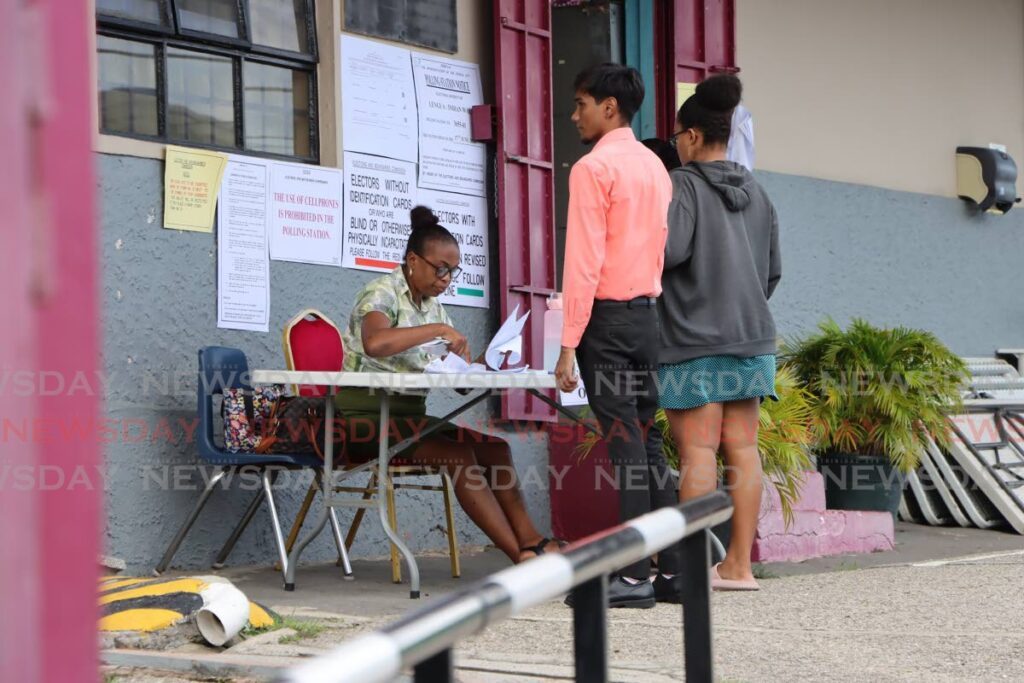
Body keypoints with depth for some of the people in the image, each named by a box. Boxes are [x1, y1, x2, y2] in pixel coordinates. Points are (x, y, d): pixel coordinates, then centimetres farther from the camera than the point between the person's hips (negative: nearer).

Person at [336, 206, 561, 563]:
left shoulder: (433, 306, 15)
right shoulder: (381, 293, -10)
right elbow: (374, 342, -34)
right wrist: (439, 329, -27)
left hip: (409, 415, 8)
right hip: (367, 416, -8)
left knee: (494, 447, -11)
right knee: (458, 454, -26)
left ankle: (530, 542, -19)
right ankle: (522, 554, -27)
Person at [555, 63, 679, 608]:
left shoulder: (594, 168, -10)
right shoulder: (655, 167, 15)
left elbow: (584, 262, -15)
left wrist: (568, 345, -14)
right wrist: (649, 305, 19)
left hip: (608, 317, -8)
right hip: (648, 313, 8)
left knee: (625, 445, -8)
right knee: (648, 443, 10)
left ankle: (634, 577, -8)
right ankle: (673, 568, 10)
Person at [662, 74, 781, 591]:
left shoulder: (684, 184, -7)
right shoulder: (755, 193, 14)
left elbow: (670, 248, -21)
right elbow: (773, 271, 17)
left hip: (694, 339, -6)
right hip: (751, 336, 6)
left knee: (698, 452, -6)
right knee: (742, 449, 5)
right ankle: (738, 564, 7)